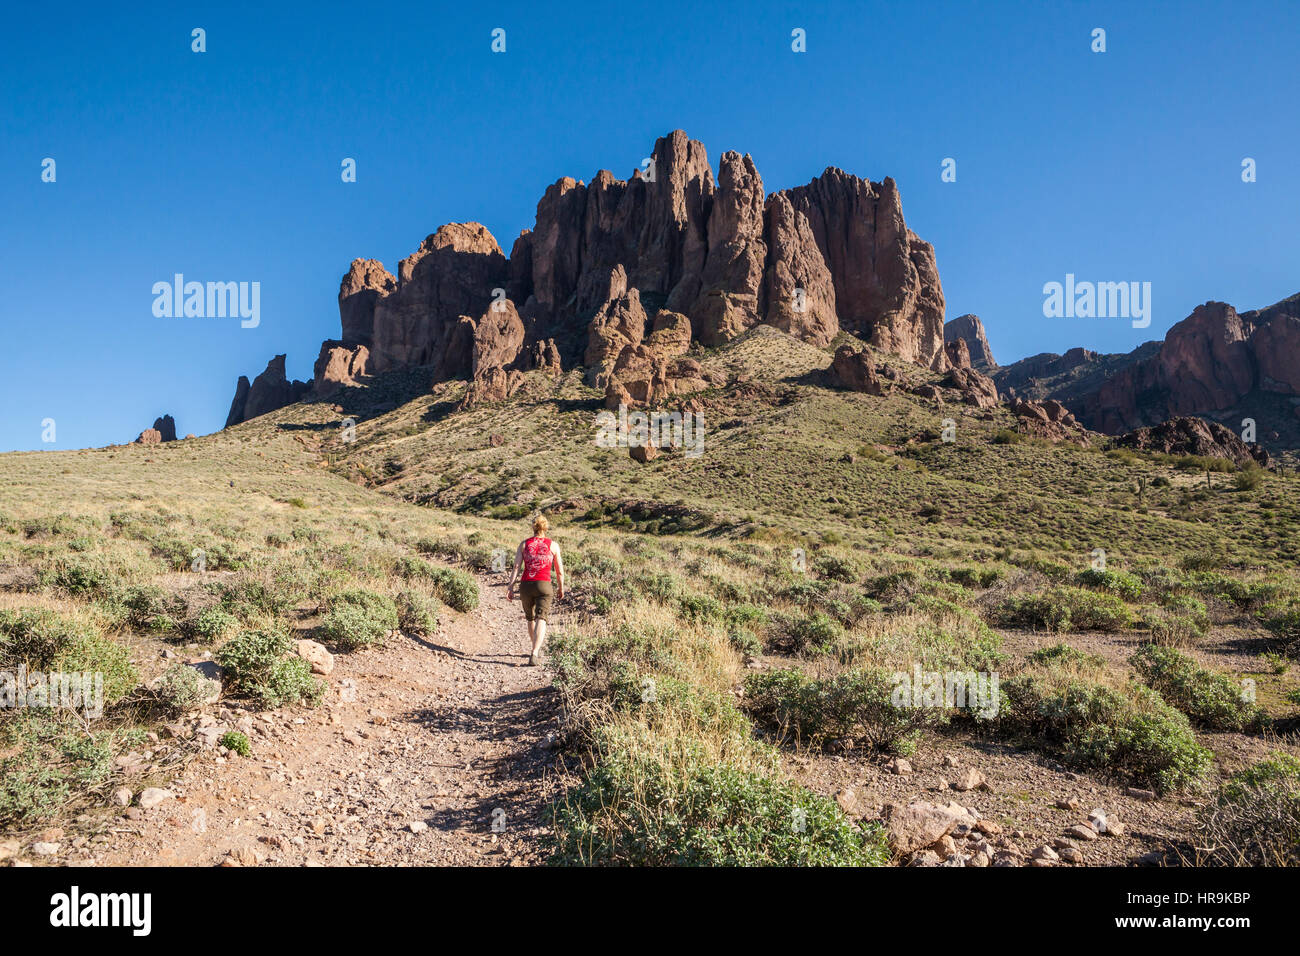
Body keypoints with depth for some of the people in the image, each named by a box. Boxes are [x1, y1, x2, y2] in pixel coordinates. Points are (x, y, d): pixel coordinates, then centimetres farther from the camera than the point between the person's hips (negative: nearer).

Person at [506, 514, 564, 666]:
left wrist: (510, 587, -5)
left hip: (526, 585, 3)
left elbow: (516, 567, -3)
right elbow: (560, 571, 7)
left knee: (531, 618, 21)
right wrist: (561, 588, 21)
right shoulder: (553, 545, 5)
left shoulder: (524, 544, 7)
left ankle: (537, 649, 38)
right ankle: (534, 655, -25)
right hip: (543, 585, -3)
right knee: (541, 619, -8)